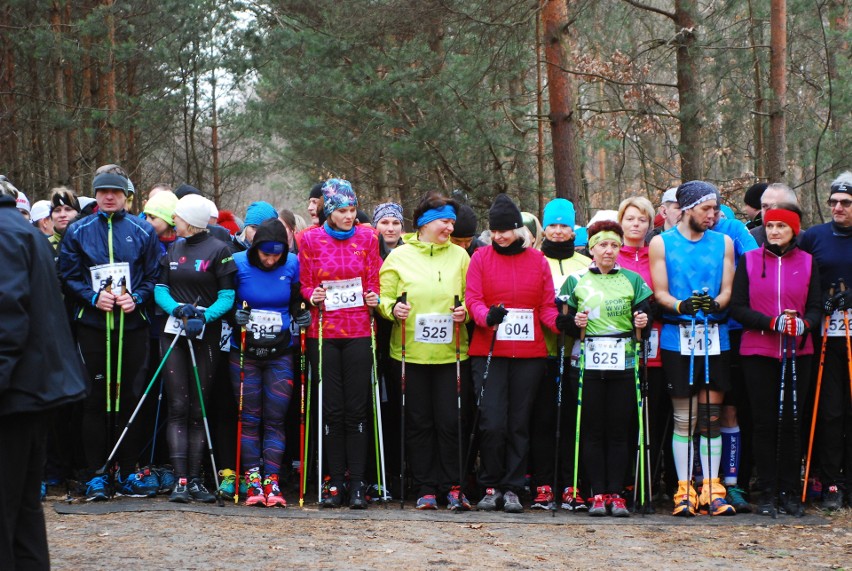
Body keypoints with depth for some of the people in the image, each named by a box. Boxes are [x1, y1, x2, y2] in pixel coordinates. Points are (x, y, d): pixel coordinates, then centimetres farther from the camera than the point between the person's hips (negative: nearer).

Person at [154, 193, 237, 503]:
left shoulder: (219, 250, -3)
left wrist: (203, 317, -20)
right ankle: (180, 480, -8)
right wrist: (177, 308, -11)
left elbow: (227, 296, -6)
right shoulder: (172, 248, 12)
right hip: (173, 331, 3)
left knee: (198, 409, 2)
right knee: (178, 406, -4)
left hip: (206, 334, -3)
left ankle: (195, 480, 6)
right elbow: (160, 288, 10)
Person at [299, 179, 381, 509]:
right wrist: (313, 296, -12)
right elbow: (304, 286, 8)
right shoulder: (311, 240, 3)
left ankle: (357, 484, 2)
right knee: (332, 410, 1)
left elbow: (373, 281, 12)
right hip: (323, 332, 0)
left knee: (357, 410, -1)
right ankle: (335, 482, 7)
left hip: (358, 332, 0)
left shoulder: (367, 237, 6)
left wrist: (374, 297, -8)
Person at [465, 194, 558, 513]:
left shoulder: (537, 260, 9)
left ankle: (512, 489, 11)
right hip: (489, 352, -2)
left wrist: (560, 322, -12)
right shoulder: (481, 258, 5)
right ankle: (490, 487, 5)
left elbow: (546, 306, 9)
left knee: (519, 423, 4)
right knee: (492, 423, -10)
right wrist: (487, 316, -24)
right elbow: (473, 298, -3)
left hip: (529, 354, 2)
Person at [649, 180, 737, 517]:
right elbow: (659, 293, 0)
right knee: (683, 418, -1)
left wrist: (714, 304, -17)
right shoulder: (661, 243, 5)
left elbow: (727, 291, 6)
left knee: (711, 418, 2)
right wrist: (682, 305, -20)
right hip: (677, 339, -2)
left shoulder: (723, 243, 11)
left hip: (715, 339, 2)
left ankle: (712, 489, 6)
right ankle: (684, 491, 4)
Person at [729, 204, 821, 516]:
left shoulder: (807, 262, 7)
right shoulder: (749, 260, 4)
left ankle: (790, 492, 10)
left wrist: (804, 323, -17)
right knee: (764, 423, 0)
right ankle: (767, 493, 5)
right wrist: (771, 322, -16)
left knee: (791, 423, 3)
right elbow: (737, 307, -1)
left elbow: (816, 307, 6)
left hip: (797, 352, 1)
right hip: (758, 352, -1)